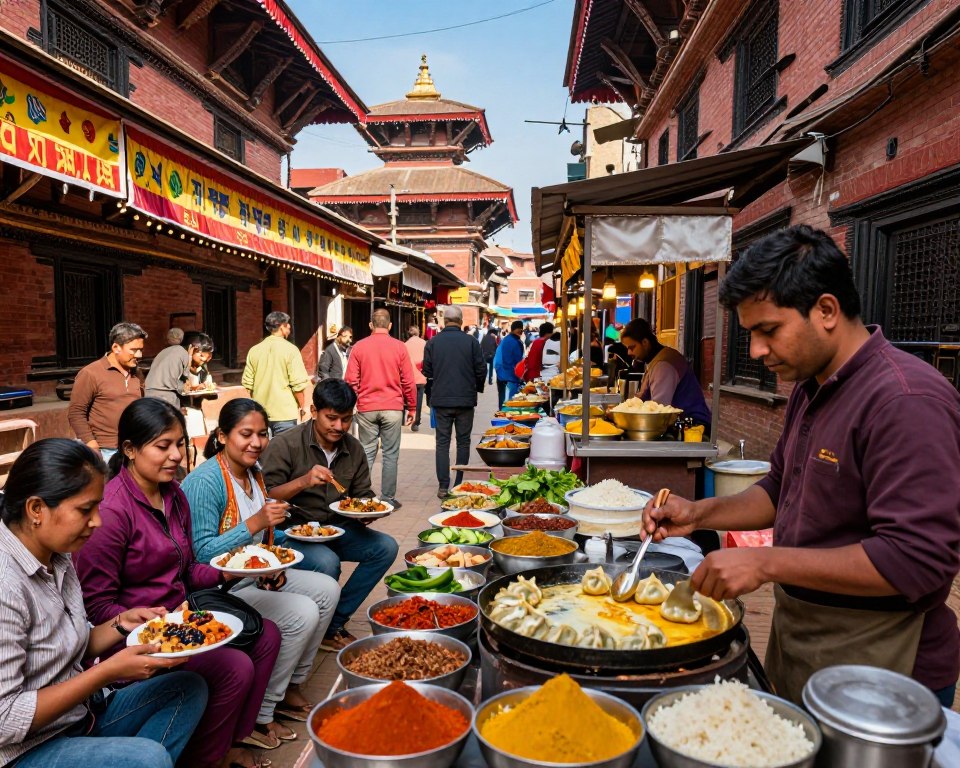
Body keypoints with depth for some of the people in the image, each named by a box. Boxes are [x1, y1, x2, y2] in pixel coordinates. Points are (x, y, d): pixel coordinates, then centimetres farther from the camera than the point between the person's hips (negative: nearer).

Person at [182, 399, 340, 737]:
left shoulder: (254, 471, 5)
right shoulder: (204, 481, -22)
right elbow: (202, 554, -24)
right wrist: (255, 524, -31)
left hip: (256, 575, 9)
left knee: (327, 589, 3)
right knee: (302, 613, -21)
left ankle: (289, 687, 14)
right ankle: (258, 715, -4)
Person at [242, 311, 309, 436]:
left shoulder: (254, 350, 3)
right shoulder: (290, 349, -10)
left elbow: (247, 383, 5)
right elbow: (298, 384, -13)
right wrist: (302, 407, 1)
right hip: (285, 413, -5)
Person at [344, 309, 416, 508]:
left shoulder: (359, 347, 0)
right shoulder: (399, 347, -2)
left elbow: (351, 381, 0)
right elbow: (408, 382, -1)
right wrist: (411, 408, 9)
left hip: (366, 408, 1)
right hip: (393, 408, -1)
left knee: (367, 453, 9)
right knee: (390, 455, 5)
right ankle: (387, 498, 9)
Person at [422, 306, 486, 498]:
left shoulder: (432, 342, -3)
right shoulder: (471, 341, -7)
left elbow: (426, 371, 1)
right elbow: (481, 370, -3)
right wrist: (476, 387, 16)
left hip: (441, 400, 1)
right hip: (466, 399, 0)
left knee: (442, 442, 7)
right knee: (463, 442, 10)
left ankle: (443, 486, 6)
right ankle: (459, 485, 12)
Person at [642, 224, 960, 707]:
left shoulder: (906, 400, -24)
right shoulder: (810, 387, 6)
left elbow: (918, 560, -28)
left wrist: (767, 563, -27)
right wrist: (701, 514, 1)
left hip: (874, 666, -8)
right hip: (797, 632, 8)